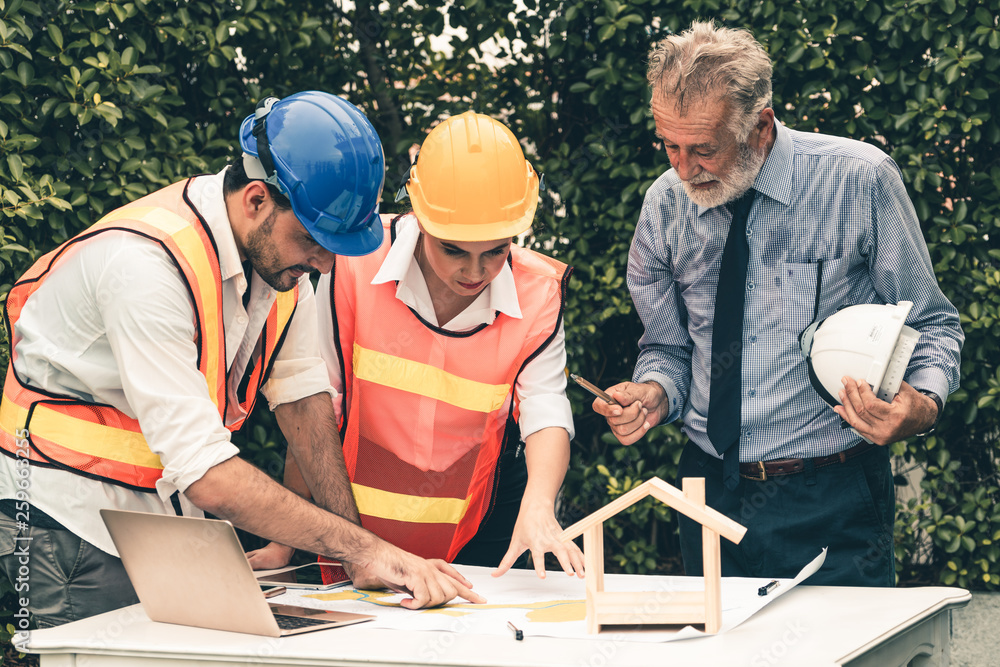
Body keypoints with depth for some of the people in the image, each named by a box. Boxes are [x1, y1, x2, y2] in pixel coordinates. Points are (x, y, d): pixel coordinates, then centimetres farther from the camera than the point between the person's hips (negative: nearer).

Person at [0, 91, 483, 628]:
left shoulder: (280, 243, -4)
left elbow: (301, 392, 1)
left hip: (175, 513, 7)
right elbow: (203, 471, -33)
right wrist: (360, 547, -33)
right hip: (74, 518, -7)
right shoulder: (145, 263, -29)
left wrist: (359, 550, -8)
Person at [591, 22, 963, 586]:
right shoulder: (665, 205, -1)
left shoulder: (860, 180, -11)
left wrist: (925, 403, -22)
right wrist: (654, 392, -11)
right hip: (712, 492, 3)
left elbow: (932, 326, -2)